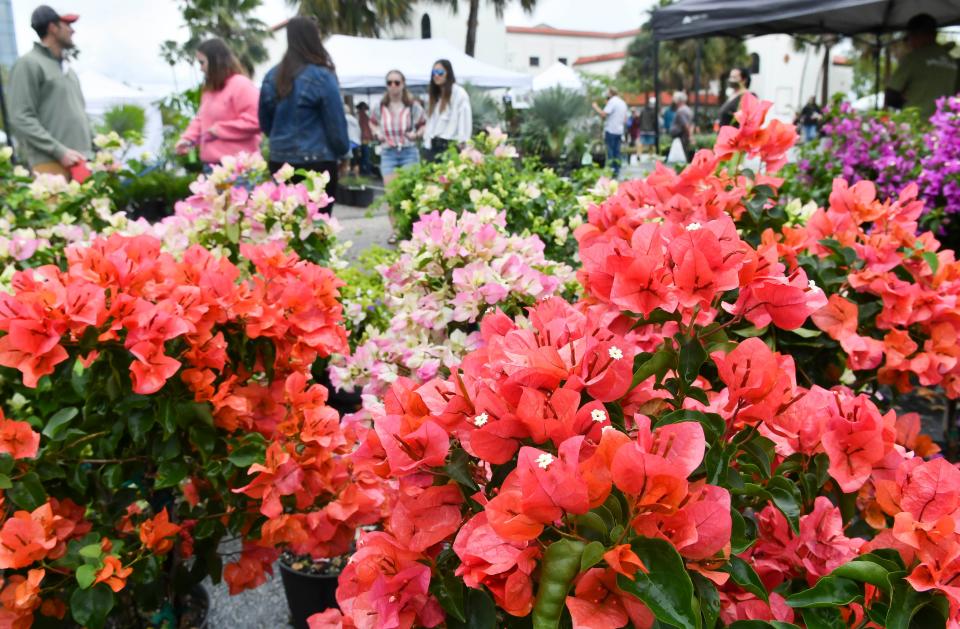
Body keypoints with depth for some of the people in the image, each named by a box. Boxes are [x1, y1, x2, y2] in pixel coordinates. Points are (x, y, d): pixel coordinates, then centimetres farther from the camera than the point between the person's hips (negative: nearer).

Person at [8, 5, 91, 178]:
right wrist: (60, 151, -16)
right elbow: (21, 119, -8)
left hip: (82, 162, 8)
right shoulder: (28, 64, 0)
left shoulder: (67, 67, 25)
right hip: (52, 163, -7)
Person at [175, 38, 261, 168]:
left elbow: (254, 121, -20)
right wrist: (188, 138, 7)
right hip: (212, 164, 10)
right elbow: (201, 119, 26)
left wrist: (220, 129, -16)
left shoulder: (241, 85, -10)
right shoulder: (210, 89, 20)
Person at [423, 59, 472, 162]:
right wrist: (427, 141, 10)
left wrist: (461, 145, -15)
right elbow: (431, 121, 18)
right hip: (433, 145, 7)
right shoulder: (434, 94, 22)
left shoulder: (459, 93, -3)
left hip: (449, 145, -7)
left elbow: (465, 121, -10)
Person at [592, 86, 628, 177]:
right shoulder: (623, 103, 16)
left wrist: (596, 107, -6)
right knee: (617, 152, 9)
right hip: (619, 130, 8)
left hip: (610, 130, -8)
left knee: (610, 152, -5)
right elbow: (625, 119, 19)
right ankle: (617, 171, 10)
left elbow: (603, 114, -19)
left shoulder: (612, 102, -11)